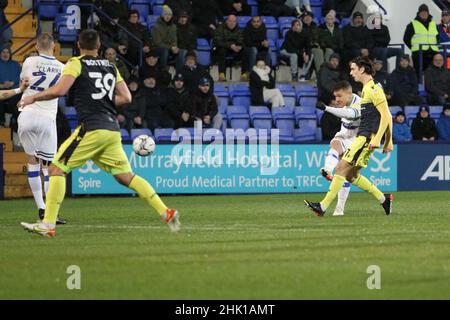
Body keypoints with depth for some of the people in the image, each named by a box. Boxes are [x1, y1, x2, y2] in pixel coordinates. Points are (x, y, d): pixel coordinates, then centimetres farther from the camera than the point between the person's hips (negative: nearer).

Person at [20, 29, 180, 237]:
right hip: (112, 129, 6)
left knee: (56, 169, -1)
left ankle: (48, 224, -9)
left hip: (91, 128, -6)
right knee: (126, 177, 12)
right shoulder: (111, 67, 17)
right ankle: (166, 213, 2)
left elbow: (59, 90, -12)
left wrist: (33, 98, 1)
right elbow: (126, 98, 14)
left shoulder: (76, 64, 0)